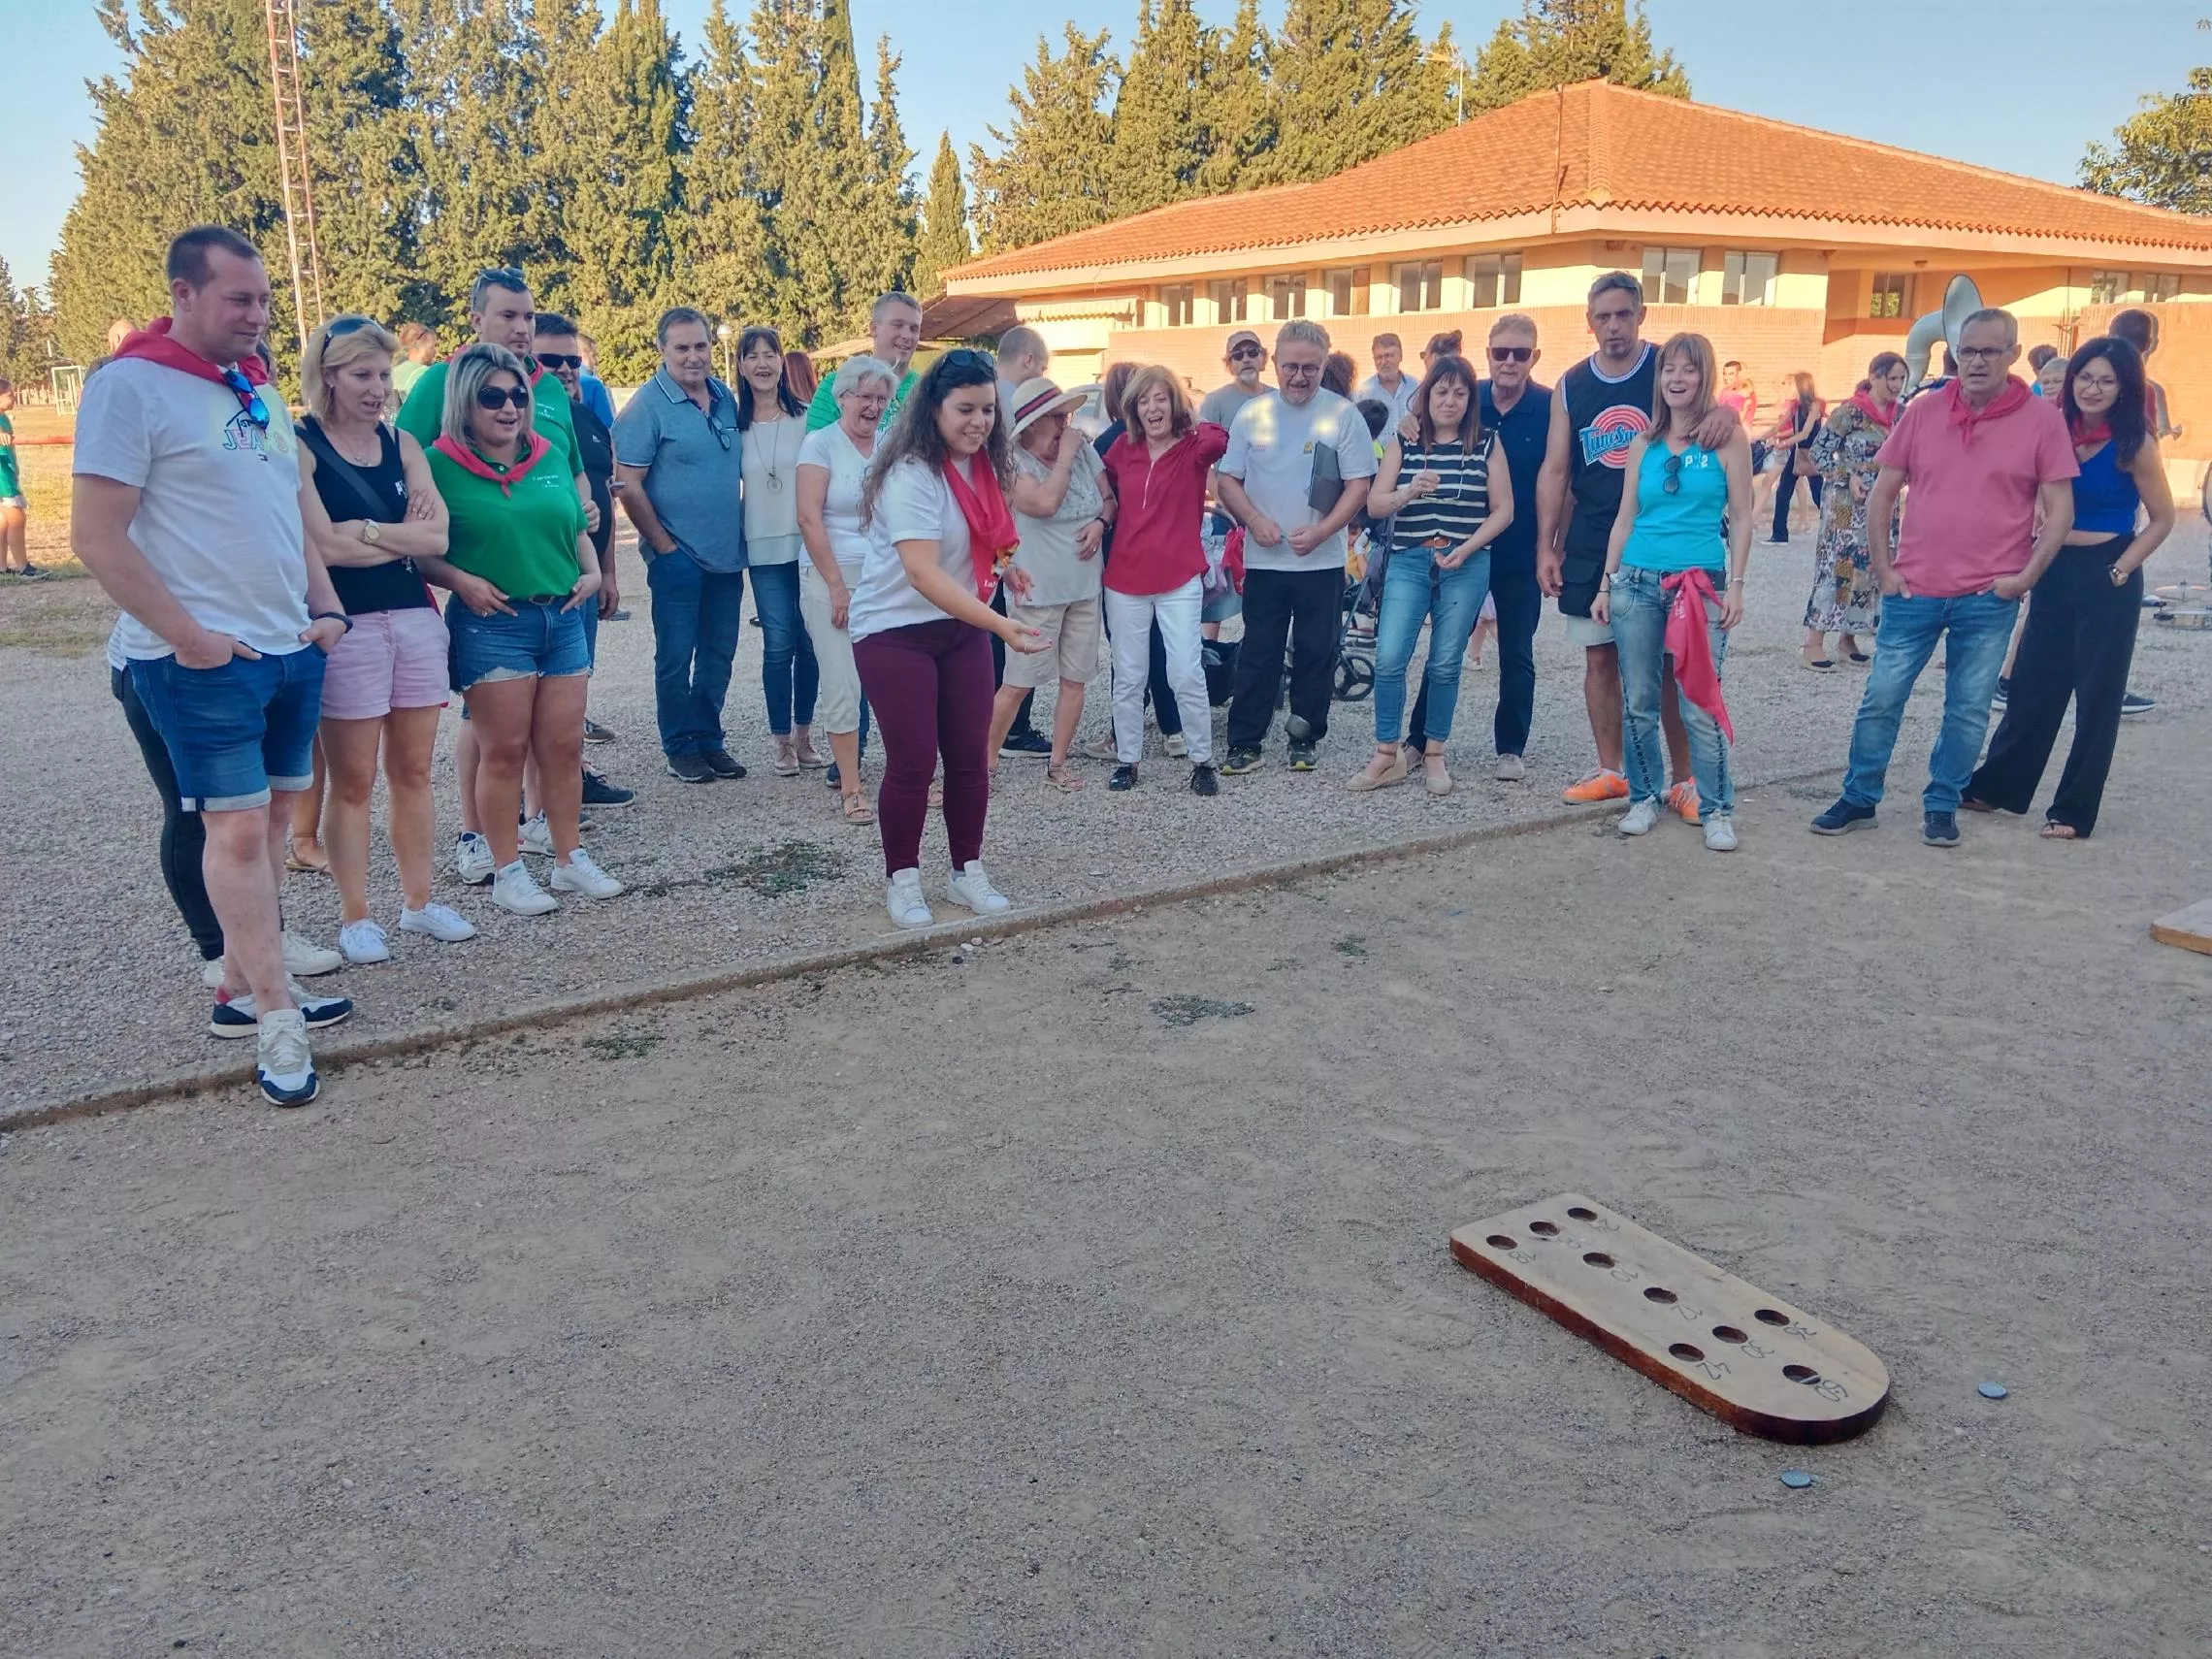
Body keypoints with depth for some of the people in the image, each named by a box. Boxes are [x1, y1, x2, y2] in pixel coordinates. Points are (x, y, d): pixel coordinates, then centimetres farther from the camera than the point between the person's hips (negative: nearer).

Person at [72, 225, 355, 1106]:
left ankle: (243, 986, 22)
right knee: (237, 828, -6)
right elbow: (97, 537, -13)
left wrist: (324, 608, 10)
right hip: (204, 660, -7)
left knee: (271, 819, 11)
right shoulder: (130, 385, -8)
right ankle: (276, 1018, 0)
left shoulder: (257, 389, 15)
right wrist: (188, 636, -16)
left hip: (291, 648, 8)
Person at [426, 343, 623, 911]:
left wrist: (592, 571, 5)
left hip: (563, 617, 5)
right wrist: (461, 580, -17)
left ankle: (570, 859, 20)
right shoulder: (441, 465, -4)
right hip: (491, 623, -5)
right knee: (504, 751, 0)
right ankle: (508, 872, 10)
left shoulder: (548, 458, 11)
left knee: (564, 747, 8)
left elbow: (577, 527, 21)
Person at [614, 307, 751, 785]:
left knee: (719, 654, 13)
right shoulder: (647, 405, -10)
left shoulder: (726, 398, 8)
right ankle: (680, 748, 15)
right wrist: (664, 545, -11)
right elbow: (627, 484, -12)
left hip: (728, 553, 6)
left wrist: (743, 532, 10)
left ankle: (708, 738, 25)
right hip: (678, 557, -6)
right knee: (676, 657, 3)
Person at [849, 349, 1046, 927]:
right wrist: (1001, 624, -39)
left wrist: (999, 566, 6)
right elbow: (924, 574, -32)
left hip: (961, 627, 7)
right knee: (913, 762, -5)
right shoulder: (911, 474, -22)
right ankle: (901, 880, 13)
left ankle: (968, 872, 20)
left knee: (971, 758, 6)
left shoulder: (981, 466, 2)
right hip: (896, 632, -7)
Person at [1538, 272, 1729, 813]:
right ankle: (1610, 772, 19)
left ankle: (1683, 779, 7)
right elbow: (1554, 470, 6)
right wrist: (1546, 546, 1)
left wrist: (1724, 408, -34)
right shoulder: (1571, 386, 6)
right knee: (1600, 658, 7)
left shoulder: (1668, 367, -2)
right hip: (1590, 544, 3)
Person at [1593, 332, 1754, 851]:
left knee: (1700, 704, -5)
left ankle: (1717, 809, 5)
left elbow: (1741, 518, 0)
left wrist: (1735, 585, -7)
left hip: (1701, 584, -3)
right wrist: (1606, 584, 9)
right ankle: (1645, 798, 19)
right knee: (1638, 702, 6)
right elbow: (1625, 518, 13)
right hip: (1637, 582, 3)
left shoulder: (1728, 437, 2)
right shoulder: (1644, 444, 11)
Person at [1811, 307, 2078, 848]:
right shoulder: (1923, 411, 3)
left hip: (1988, 599, -1)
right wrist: (1883, 568, 1)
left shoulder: (2042, 419, -2)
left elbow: (2060, 510, 1)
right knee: (1881, 699, 4)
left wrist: (2026, 576, -7)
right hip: (1914, 591, 1)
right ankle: (1858, 800, 16)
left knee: (1968, 711, 6)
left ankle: (1942, 806, 19)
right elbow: (1882, 493, 7)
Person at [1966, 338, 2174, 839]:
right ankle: (1997, 785, 24)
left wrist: (2122, 568, -10)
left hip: (2107, 577, -4)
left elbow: (2162, 519, -4)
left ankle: (2074, 810, 12)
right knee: (2033, 684, 11)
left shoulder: (2134, 445, -9)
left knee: (2097, 695, 4)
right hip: (2055, 570, 4)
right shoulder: (2058, 431, 2)